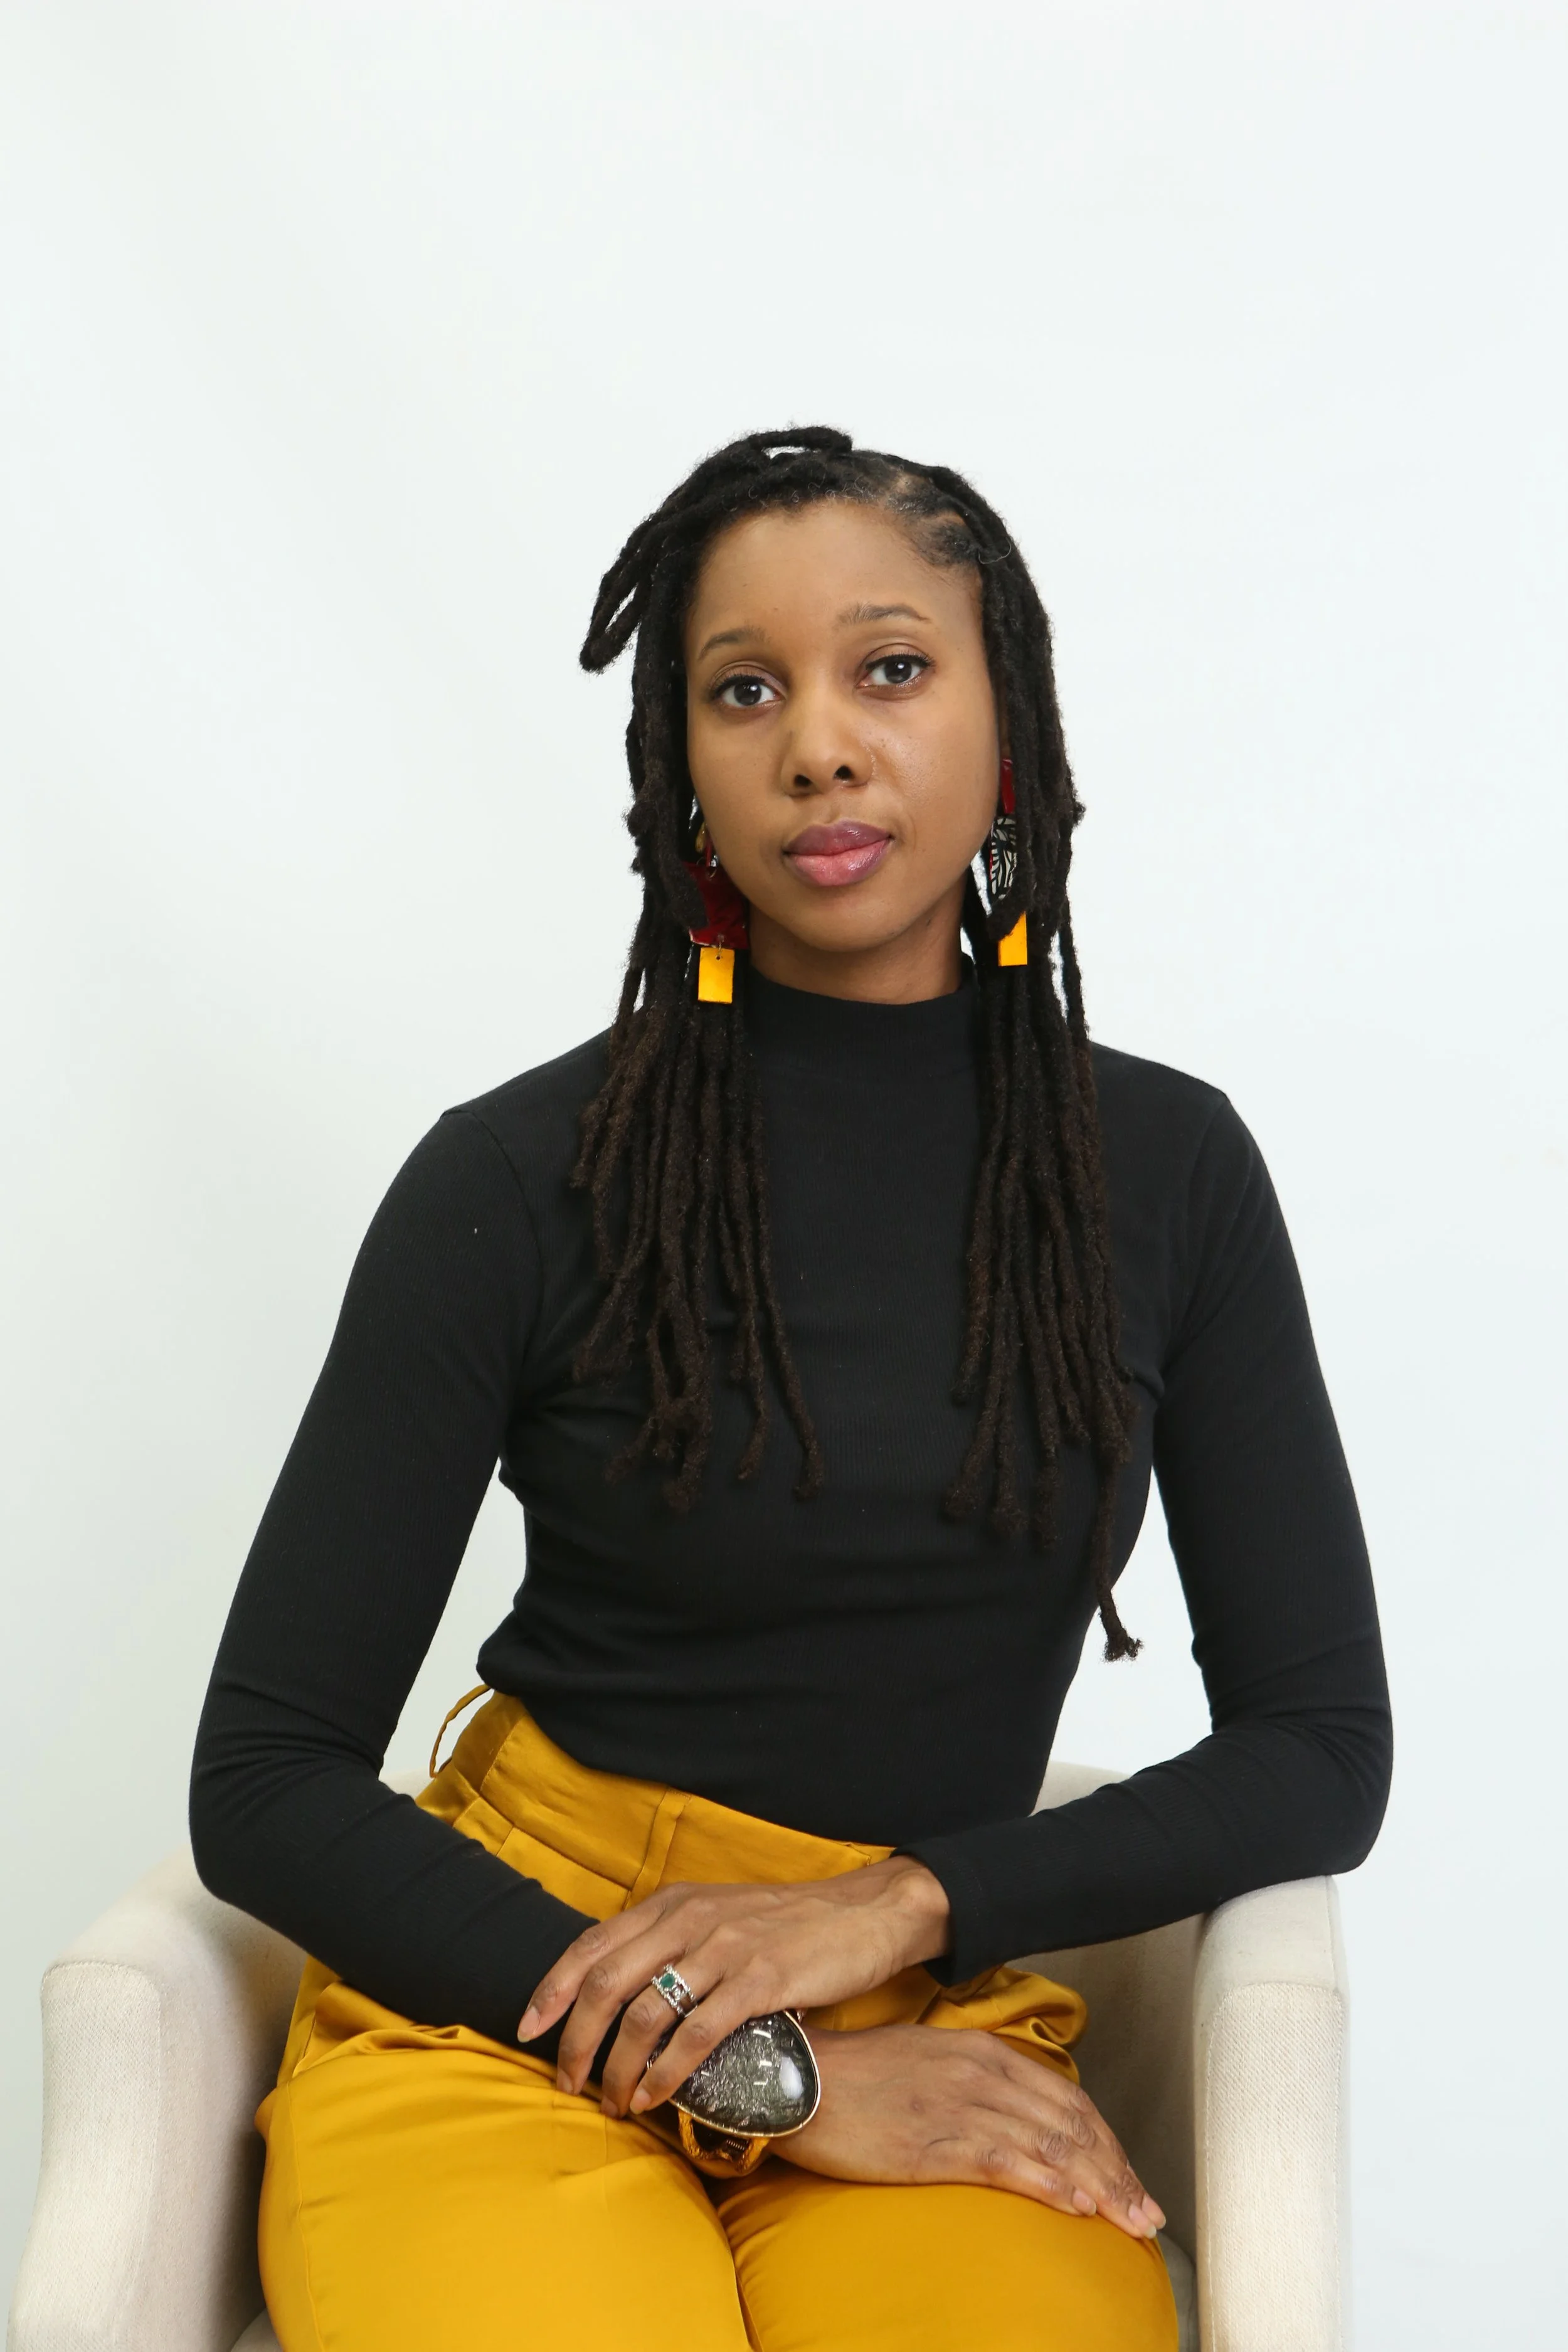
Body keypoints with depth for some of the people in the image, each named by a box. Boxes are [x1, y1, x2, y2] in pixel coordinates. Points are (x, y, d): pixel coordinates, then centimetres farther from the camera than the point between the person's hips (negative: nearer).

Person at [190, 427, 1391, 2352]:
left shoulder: (1167, 1171, 3)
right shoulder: (521, 1180, -5)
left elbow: (1324, 1751, 5)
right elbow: (263, 1781, -5)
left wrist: (893, 1904, -10)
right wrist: (759, 2073, -13)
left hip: (939, 2022, 2)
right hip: (503, 1997, -1)